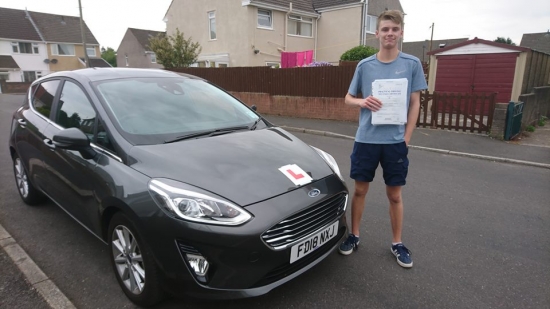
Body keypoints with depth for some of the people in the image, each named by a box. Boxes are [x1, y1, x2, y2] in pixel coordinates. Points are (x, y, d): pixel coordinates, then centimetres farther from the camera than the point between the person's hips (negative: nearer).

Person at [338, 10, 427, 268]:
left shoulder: (412, 64, 1)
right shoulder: (364, 65, 3)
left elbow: (414, 103, 3)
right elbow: (348, 98, 10)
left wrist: (406, 138, -5)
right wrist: (363, 102, -13)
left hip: (395, 141, -1)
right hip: (365, 139, 1)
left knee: (394, 194, 9)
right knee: (360, 190, 10)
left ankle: (397, 243, 27)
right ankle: (354, 235, 28)